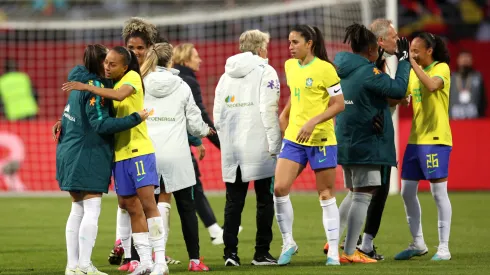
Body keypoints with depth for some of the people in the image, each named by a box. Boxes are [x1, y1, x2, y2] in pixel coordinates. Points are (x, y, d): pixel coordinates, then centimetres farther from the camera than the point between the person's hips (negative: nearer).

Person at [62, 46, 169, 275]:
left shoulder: (132, 77, -6)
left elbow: (119, 95, -26)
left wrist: (86, 87, -27)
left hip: (140, 150, -7)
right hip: (119, 153, 7)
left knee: (147, 203, -10)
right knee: (132, 208, 7)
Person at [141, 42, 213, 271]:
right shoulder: (181, 87, 3)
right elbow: (194, 122, 9)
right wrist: (205, 131, 30)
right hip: (176, 157, 0)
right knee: (186, 207, 8)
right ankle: (194, 259, 7)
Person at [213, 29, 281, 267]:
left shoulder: (226, 75, 15)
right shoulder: (265, 72, -3)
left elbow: (217, 114, 11)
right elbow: (269, 110, -12)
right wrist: (274, 145, -10)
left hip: (232, 149, 5)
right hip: (259, 148, -5)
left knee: (233, 202, 7)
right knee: (265, 200, 3)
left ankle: (230, 252, 0)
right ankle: (262, 253, 2)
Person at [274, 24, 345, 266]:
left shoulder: (324, 69, -11)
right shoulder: (290, 66, 8)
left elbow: (339, 104, -12)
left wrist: (313, 122, -21)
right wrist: (285, 114, 12)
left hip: (321, 139, -6)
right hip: (293, 137, 6)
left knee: (326, 195, 1)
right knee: (279, 188, -7)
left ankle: (333, 251, 8)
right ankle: (288, 243, 8)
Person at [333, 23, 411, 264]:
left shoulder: (343, 70, 9)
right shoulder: (368, 73, -16)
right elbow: (398, 89, -17)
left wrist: (380, 61, 21)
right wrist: (404, 60, -6)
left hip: (346, 143, 9)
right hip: (366, 145, -9)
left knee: (354, 194, 20)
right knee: (363, 196, -4)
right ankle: (349, 253, -5)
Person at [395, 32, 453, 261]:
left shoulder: (441, 68, -7)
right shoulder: (414, 72, 13)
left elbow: (432, 85, -28)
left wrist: (413, 63, -24)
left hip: (436, 139, -7)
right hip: (415, 139, 8)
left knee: (439, 192, -5)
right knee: (407, 192, 8)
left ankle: (444, 247, 0)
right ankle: (418, 244, 19)